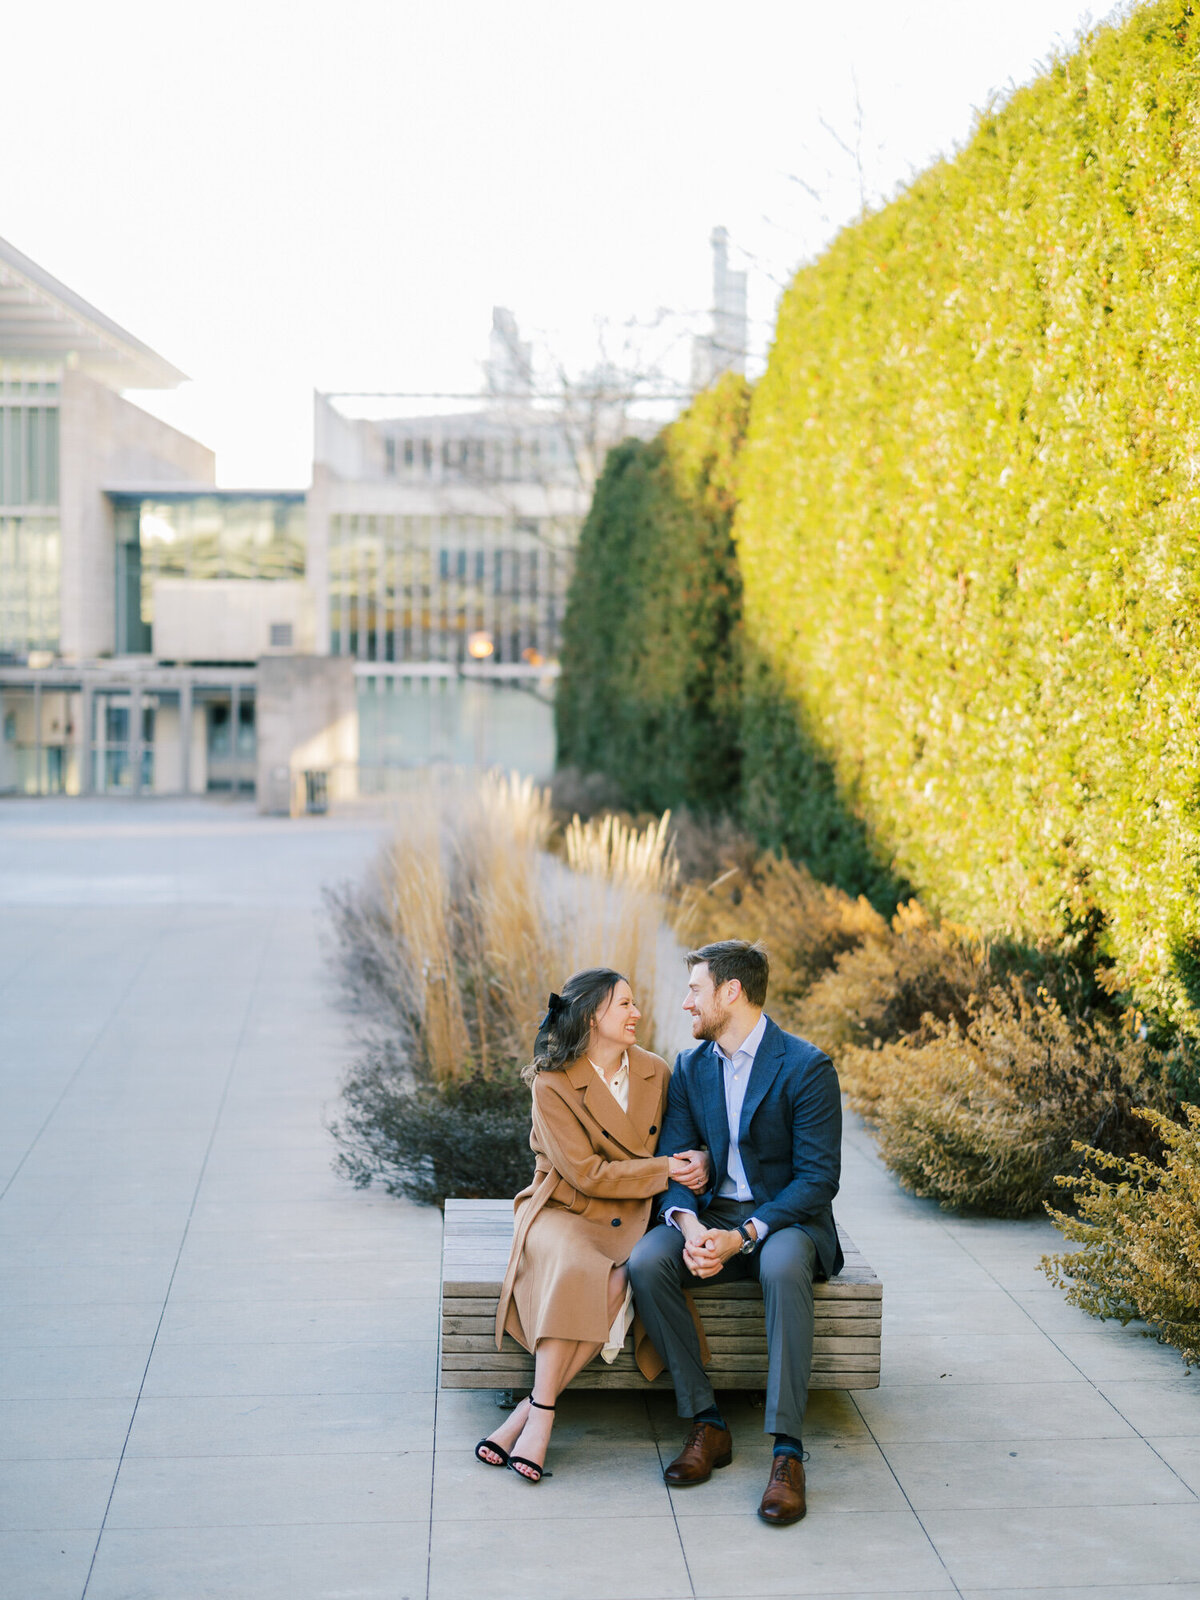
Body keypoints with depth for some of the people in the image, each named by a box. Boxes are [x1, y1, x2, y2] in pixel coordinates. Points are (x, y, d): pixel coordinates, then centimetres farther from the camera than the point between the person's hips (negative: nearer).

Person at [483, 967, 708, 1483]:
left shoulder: (655, 1072, 7)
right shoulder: (553, 1084, -8)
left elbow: (682, 1139, 19)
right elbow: (586, 1173, -13)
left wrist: (698, 1159, -5)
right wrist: (663, 1170, -14)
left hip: (628, 1220, 3)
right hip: (564, 1212, -3)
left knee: (619, 1282, -31)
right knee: (575, 1270, -38)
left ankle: (530, 1412, -27)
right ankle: (543, 1413, -31)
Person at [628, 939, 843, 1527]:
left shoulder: (806, 1067, -10)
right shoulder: (690, 1068, 8)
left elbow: (818, 1178, -14)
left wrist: (744, 1235, -26)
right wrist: (689, 1226, -21)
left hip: (785, 1218, -5)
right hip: (709, 1216, 5)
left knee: (783, 1266, -39)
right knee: (646, 1262, -26)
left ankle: (787, 1450, -35)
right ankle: (706, 1423, -18)